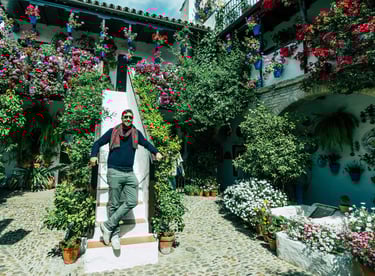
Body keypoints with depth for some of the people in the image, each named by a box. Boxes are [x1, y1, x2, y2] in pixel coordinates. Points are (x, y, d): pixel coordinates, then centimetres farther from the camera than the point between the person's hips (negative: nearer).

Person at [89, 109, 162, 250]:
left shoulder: (136, 133, 10)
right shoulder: (112, 131, 4)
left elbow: (146, 143, 19)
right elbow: (98, 143, 9)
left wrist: (156, 152, 1)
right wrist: (94, 156, -10)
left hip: (130, 174, 3)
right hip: (114, 172, -3)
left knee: (132, 202, -4)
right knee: (114, 204, 3)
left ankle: (108, 225, 8)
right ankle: (115, 234, 17)